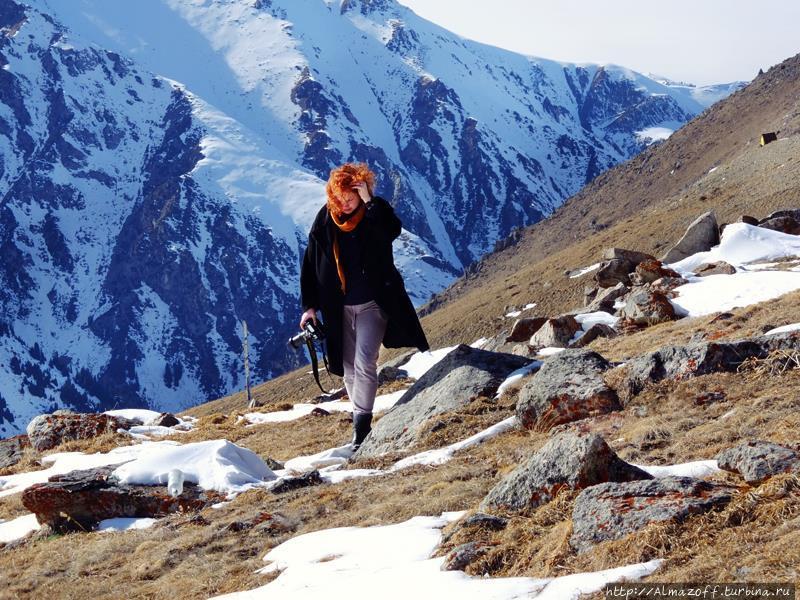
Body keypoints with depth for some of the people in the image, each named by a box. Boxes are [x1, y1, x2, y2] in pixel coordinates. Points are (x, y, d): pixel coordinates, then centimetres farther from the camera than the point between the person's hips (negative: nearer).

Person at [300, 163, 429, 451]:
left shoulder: (376, 212, -8)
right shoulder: (325, 220, -2)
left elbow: (392, 231, -31)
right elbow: (310, 263, 6)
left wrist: (368, 202, -31)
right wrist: (309, 305, 5)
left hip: (373, 304, -4)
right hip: (340, 308, 4)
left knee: (364, 363, -15)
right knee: (350, 370, 9)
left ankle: (361, 428, -14)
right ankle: (362, 426, 21)